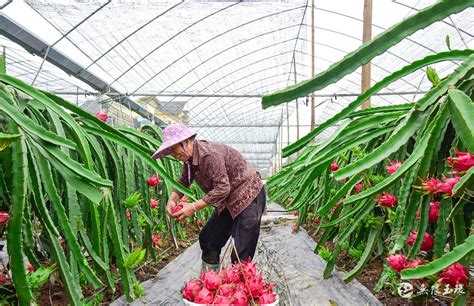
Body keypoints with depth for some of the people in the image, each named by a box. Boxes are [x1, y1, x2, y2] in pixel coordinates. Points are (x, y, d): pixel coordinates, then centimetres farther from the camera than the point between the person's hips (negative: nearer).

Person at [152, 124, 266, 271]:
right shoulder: (190, 158, 1)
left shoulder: (209, 154, -28)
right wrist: (172, 200, -6)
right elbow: (183, 182, 12)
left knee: (241, 255, -9)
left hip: (249, 197, -9)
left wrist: (194, 207, -28)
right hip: (229, 201, 10)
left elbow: (223, 188, -31)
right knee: (207, 239, 14)